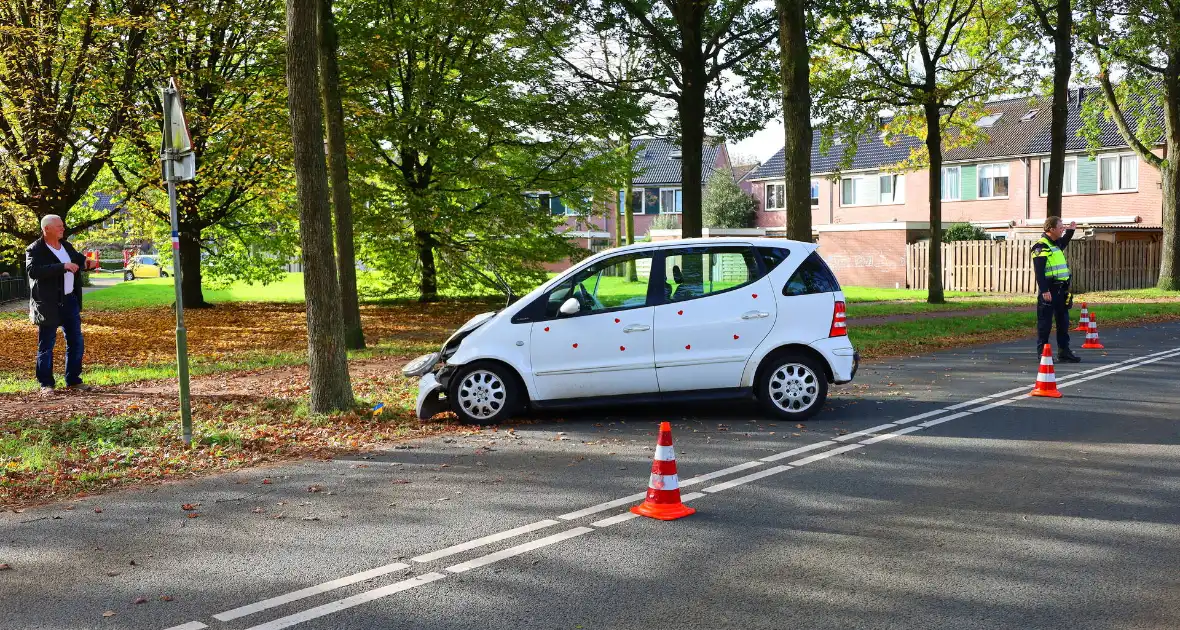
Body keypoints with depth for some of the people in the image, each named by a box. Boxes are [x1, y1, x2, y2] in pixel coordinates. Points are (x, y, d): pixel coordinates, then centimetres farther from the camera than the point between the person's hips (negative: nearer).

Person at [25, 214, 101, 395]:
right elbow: (32, 271, -27)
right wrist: (63, 266, -31)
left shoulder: (66, 245, 10)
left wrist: (88, 263, 1)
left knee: (76, 342, 10)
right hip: (48, 304, -7)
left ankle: (73, 380, 20)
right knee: (46, 345, 2)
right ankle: (46, 384, 10)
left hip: (70, 300, 7)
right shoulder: (34, 250, -11)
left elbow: (78, 259, 26)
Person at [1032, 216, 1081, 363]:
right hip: (1048, 291, -9)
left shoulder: (1056, 244, 15)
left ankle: (1064, 351, 19)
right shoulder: (1041, 247, -14)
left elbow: (1064, 243, 44)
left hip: (1061, 290, 9)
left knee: (1063, 321, 12)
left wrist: (1070, 231, 32)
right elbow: (1039, 271, -20)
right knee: (1045, 322, -2)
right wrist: (1044, 290, -25)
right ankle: (1042, 352, 4)